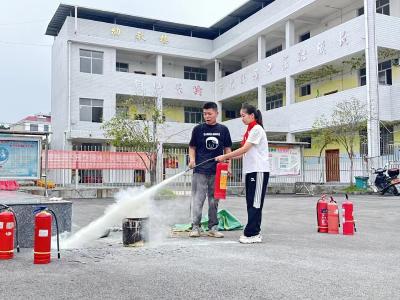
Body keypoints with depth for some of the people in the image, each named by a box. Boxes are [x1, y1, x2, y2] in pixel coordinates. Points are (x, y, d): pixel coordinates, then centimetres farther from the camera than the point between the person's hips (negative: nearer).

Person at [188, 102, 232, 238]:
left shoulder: (223, 129, 7)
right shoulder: (198, 129, 3)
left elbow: (227, 149, 12)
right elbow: (192, 147, 8)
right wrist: (192, 159, -10)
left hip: (217, 171, 2)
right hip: (200, 170, -2)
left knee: (214, 200, 9)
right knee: (198, 199, -3)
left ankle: (213, 228, 18)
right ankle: (195, 227, 4)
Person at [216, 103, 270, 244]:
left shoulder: (257, 129, -10)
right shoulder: (249, 131, 18)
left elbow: (244, 149, -16)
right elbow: (245, 152, 16)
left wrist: (224, 156, -12)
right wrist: (228, 158, 6)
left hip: (259, 170, -9)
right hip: (250, 170, 9)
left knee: (255, 203, -7)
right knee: (251, 203, 8)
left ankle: (251, 233, -5)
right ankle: (255, 233, 13)